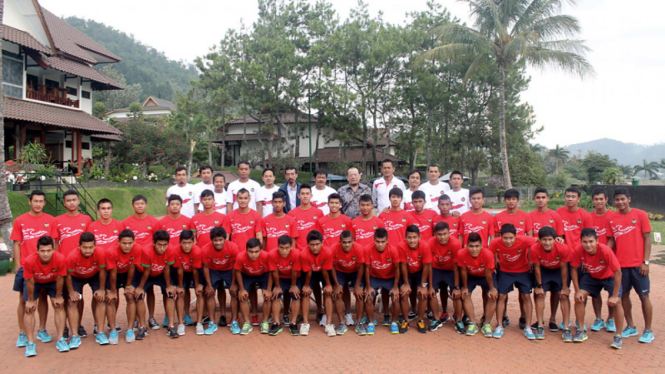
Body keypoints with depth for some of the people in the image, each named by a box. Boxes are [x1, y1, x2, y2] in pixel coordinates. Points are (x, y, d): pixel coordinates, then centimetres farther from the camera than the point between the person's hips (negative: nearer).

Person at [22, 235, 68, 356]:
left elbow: (60, 279, -21)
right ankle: (30, 343, 0)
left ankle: (60, 339, 1)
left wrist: (58, 297, -9)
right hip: (34, 282, -1)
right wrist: (30, 300, -12)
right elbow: (30, 282, -24)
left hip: (53, 281, 1)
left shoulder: (60, 259, -38)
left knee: (59, 306, -6)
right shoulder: (29, 261, -39)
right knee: (29, 309, -8)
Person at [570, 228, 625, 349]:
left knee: (616, 302, -18)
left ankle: (618, 336, -2)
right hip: (591, 276, 3)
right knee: (579, 297, -12)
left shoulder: (605, 251, -37)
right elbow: (574, 269, -13)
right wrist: (577, 290, -14)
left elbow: (617, 272, -29)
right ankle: (581, 331, 4)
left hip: (609, 276, -2)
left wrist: (614, 296, -27)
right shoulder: (578, 251, -29)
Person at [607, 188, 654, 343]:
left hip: (638, 264, -3)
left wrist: (646, 262, -8)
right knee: (624, 295, 9)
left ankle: (648, 331, 15)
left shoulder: (640, 215, -3)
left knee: (644, 296, 4)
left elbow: (647, 239, -3)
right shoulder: (612, 219, 6)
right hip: (620, 264, 3)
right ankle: (631, 327, 24)